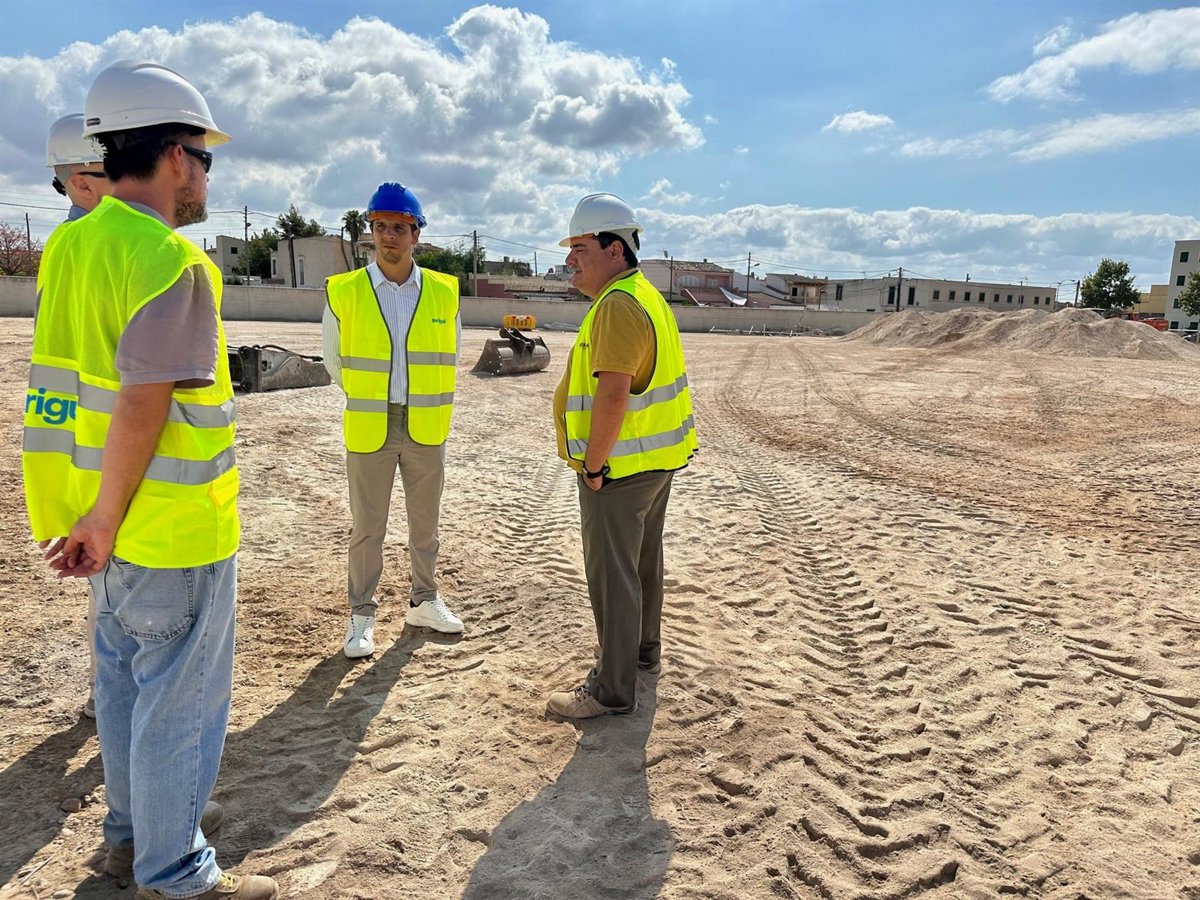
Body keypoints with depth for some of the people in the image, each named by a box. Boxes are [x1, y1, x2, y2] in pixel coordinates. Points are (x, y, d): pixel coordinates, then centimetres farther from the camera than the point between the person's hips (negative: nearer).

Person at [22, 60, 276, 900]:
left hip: (111, 514, 9)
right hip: (173, 527, -9)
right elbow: (142, 408, -21)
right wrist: (104, 524, -14)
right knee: (180, 697, 6)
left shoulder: (68, 246, 6)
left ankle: (132, 832, 40)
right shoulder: (174, 263, -19)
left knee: (125, 678, 22)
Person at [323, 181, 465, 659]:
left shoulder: (444, 292, -1)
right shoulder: (344, 292, -6)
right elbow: (334, 358, 8)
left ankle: (424, 601, 31)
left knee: (424, 523, 14)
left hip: (426, 430, 2)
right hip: (368, 431, -2)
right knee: (367, 528, 6)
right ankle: (362, 615, 20)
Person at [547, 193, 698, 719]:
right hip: (655, 459, 11)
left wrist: (593, 465, -19)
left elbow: (611, 396, -29)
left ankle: (613, 690, 11)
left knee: (612, 574, -1)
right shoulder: (642, 296, 13)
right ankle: (644, 651, 40)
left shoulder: (618, 306, -21)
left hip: (619, 468, -11)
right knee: (643, 561, 22)